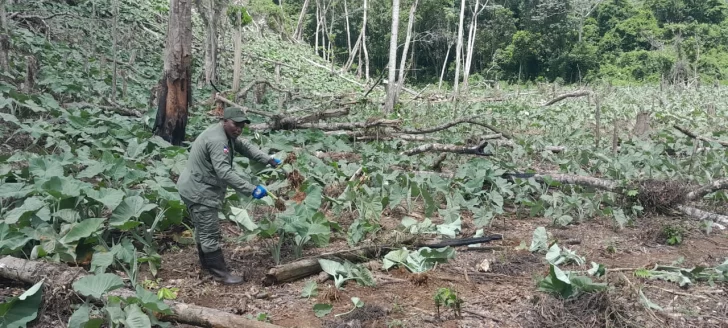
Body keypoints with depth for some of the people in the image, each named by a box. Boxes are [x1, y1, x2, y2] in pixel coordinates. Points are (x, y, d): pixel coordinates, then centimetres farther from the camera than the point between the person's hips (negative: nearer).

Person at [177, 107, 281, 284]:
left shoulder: (226, 134, 7)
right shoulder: (217, 140, -27)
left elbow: (245, 146, 10)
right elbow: (224, 172, -36)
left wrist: (269, 160, -2)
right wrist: (251, 189, -39)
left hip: (198, 189, 11)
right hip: (198, 191, -11)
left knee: (203, 229, 23)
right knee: (210, 232, -6)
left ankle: (207, 263, 38)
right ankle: (220, 272, 1)